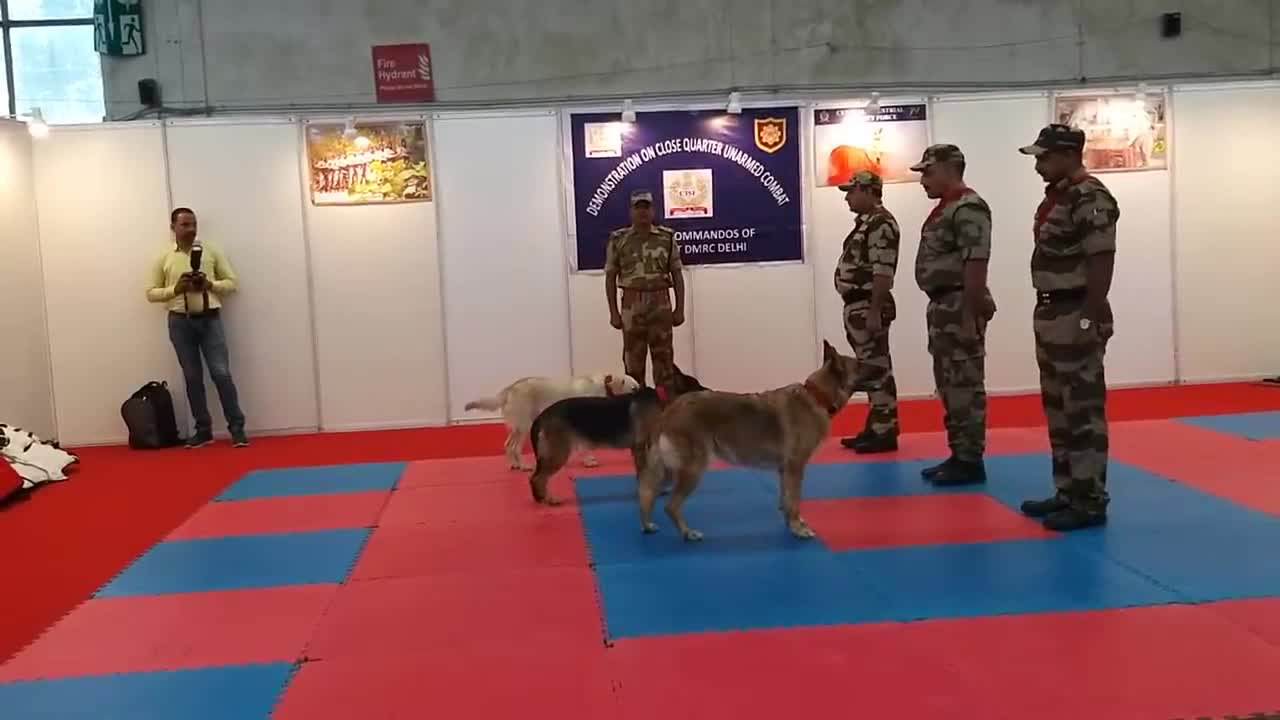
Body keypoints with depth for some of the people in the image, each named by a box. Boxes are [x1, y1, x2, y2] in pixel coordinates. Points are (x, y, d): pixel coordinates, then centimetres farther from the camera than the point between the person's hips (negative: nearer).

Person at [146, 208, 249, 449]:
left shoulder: (212, 251, 5)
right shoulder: (163, 258, 5)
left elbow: (231, 282, 7)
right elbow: (151, 293, 7)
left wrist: (209, 284, -12)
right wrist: (175, 289, -11)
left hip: (210, 318, -1)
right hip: (180, 321, 1)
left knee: (221, 373, -7)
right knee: (192, 377, 6)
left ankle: (237, 428, 0)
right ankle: (203, 430, 15)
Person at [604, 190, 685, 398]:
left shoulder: (667, 238, 4)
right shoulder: (618, 240, 2)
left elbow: (677, 275, 6)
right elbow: (610, 278, 4)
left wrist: (680, 308, 1)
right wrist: (614, 312, -2)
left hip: (661, 304, 1)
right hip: (632, 305, 0)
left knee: (664, 356, 2)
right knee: (633, 357, 3)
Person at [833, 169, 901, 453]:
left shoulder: (881, 223, -15)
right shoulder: (867, 222, 18)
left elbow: (883, 272, -21)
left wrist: (874, 312, -24)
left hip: (868, 307, -10)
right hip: (857, 305, 10)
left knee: (877, 369, -6)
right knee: (870, 370, 13)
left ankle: (885, 433, -2)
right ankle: (875, 428, 19)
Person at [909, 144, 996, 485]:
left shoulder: (968, 208, -14)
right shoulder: (945, 208, 18)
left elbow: (975, 265, -21)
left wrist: (970, 316, -24)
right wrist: (940, 313, 18)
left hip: (960, 308, -11)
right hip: (942, 306, 11)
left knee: (966, 386, -6)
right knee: (950, 386, 14)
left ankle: (971, 461, -1)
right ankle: (959, 456, 21)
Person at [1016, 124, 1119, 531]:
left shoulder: (1090, 199, -15)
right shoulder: (1057, 195, 15)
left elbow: (1101, 263, -20)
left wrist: (1092, 318, -21)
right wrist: (1047, 313, 16)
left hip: (1076, 317, -11)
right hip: (1051, 314, 11)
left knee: (1083, 409, -5)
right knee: (1058, 408, 16)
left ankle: (1089, 502, 1)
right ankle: (1067, 492, 26)